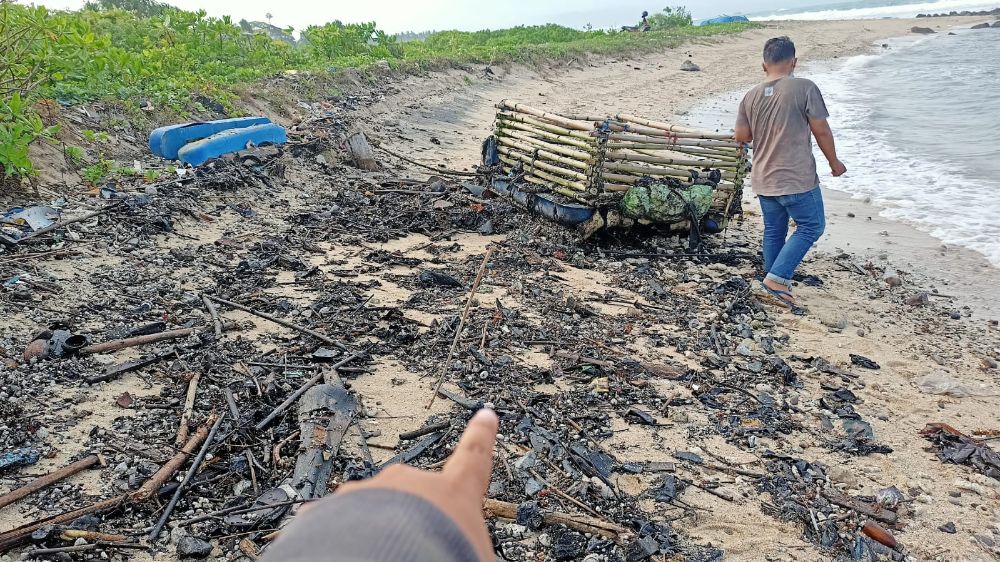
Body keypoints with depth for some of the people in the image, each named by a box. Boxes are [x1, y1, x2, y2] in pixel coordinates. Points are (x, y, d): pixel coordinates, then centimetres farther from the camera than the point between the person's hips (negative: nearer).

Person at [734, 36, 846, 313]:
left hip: (763, 180, 6)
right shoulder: (804, 88, -12)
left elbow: (741, 136, 5)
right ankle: (777, 277, 0)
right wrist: (834, 161, 4)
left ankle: (773, 284, 26)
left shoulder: (751, 96, 1)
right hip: (797, 179, -5)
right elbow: (821, 130, -9)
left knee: (774, 231, 17)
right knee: (811, 227, 8)